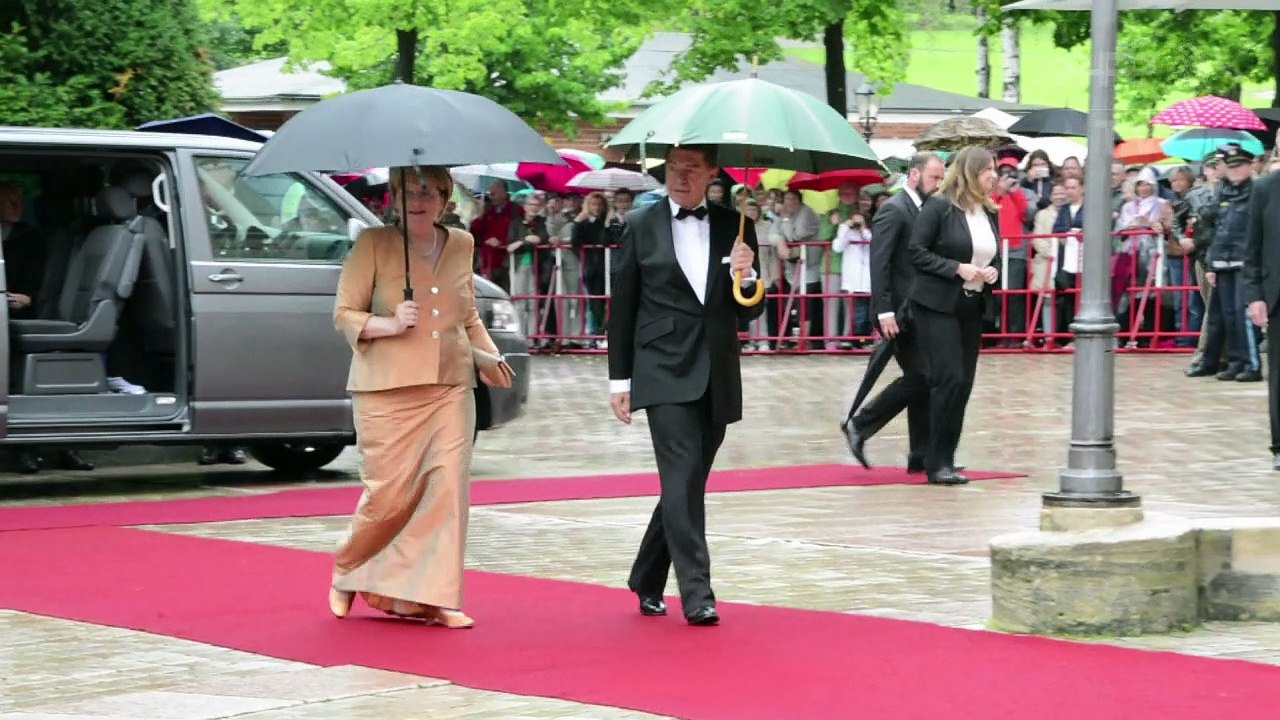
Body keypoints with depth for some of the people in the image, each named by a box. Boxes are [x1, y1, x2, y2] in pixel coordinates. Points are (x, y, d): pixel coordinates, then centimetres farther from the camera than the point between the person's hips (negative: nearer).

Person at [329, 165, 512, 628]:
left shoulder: (461, 245, 13)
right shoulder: (373, 244, -1)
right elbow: (344, 314, -1)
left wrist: (488, 354, 9)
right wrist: (390, 324, -17)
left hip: (451, 387, 4)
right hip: (388, 389, -4)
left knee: (447, 486, -7)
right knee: (390, 492, -2)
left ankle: (436, 596, -2)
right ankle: (347, 573, 24)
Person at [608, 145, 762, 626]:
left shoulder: (734, 227, 8)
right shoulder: (641, 226, 2)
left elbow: (750, 312, 9)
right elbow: (622, 307, 6)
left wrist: (747, 276, -12)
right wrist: (619, 379, 4)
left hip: (717, 378, 3)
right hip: (665, 373, -3)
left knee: (688, 483, 10)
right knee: (683, 476, -15)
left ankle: (647, 581, 26)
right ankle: (696, 593, -17)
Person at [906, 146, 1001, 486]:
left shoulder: (989, 213, 10)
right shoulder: (939, 207, -9)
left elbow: (994, 257, 21)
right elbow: (917, 252, -11)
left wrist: (993, 272, -2)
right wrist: (956, 269, -19)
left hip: (972, 307, 7)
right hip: (937, 305, -7)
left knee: (964, 384, 5)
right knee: (949, 379, -12)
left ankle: (944, 459, 14)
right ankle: (937, 464, -5)